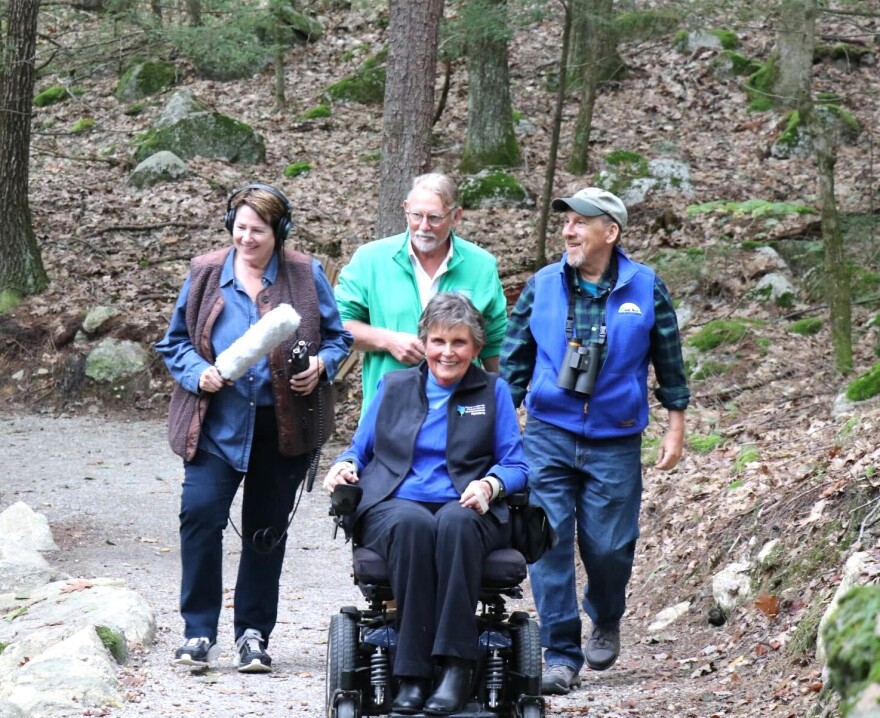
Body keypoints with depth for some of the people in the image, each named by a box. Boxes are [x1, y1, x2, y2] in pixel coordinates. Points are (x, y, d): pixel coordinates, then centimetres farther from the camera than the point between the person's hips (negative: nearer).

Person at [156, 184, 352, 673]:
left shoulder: (307, 276, 2)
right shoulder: (206, 275, 4)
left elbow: (338, 336, 9)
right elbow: (176, 342, 9)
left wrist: (321, 366, -12)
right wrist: (197, 373, -10)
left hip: (284, 425, 0)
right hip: (218, 422, 0)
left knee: (267, 529, 9)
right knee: (201, 513, -16)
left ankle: (255, 634, 20)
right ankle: (200, 632, -6)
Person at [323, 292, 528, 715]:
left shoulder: (493, 392, 17)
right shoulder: (393, 387, 21)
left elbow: (515, 466, 11)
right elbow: (361, 448, 23)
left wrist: (489, 485, -11)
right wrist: (346, 464, -1)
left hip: (466, 512, -1)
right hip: (394, 508, 1)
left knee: (455, 522, -39)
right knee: (413, 524, -37)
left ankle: (456, 668, -42)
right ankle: (411, 676, -40)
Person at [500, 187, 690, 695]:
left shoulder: (646, 289, -1)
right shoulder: (542, 287, 1)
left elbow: (670, 363, 8)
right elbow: (514, 361, 9)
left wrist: (676, 427, 7)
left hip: (615, 443, -1)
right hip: (548, 437, 1)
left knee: (608, 546, 0)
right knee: (550, 543, -6)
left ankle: (607, 622, 32)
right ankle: (562, 656, 1)